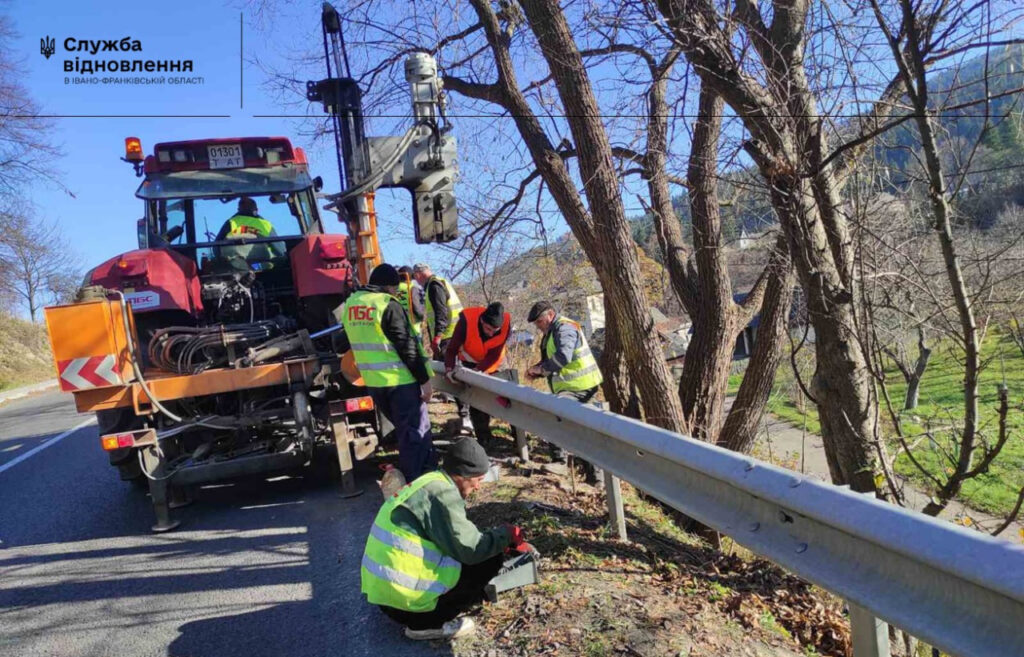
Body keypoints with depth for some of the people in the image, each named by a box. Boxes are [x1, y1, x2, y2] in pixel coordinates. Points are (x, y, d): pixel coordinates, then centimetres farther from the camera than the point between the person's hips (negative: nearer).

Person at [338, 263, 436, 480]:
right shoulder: (388, 305, -14)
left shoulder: (350, 303, 9)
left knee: (404, 429, 22)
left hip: (372, 381, 8)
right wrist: (424, 379, -11)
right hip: (400, 379, -8)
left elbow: (343, 343, 24)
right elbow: (407, 346, -17)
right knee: (415, 431, 0)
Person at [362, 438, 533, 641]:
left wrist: (506, 542, 14)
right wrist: (506, 534, -3)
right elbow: (470, 550, -20)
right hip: (402, 597, -10)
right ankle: (425, 623, -2)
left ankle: (420, 617, 12)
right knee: (489, 561, -4)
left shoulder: (431, 484, 12)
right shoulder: (442, 493, -18)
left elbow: (461, 536, 19)